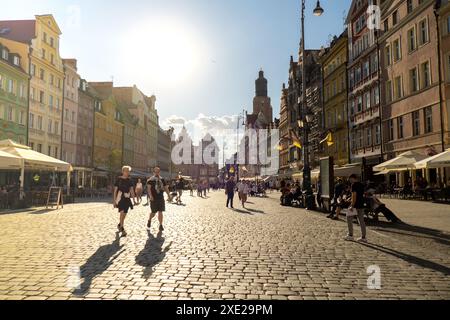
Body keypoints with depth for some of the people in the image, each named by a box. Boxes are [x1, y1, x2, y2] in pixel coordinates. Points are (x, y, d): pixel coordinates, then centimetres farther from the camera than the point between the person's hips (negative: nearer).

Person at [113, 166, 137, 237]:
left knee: (124, 214, 10)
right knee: (122, 212, -16)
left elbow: (132, 190, 8)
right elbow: (115, 190, -2)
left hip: (127, 199, 4)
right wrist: (114, 200, -5)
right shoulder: (119, 179, -4)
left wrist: (134, 200, 3)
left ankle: (119, 225, 34)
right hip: (120, 198, -4)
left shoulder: (129, 180, 7)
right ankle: (122, 229, -9)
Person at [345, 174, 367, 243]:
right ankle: (363, 237, 12)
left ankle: (350, 236, 7)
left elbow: (354, 195, -20)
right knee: (361, 221, 9)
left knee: (349, 218, 5)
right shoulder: (362, 185, 13)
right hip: (361, 205, 8)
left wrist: (352, 206, -20)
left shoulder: (354, 185, -13)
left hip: (355, 206, -8)